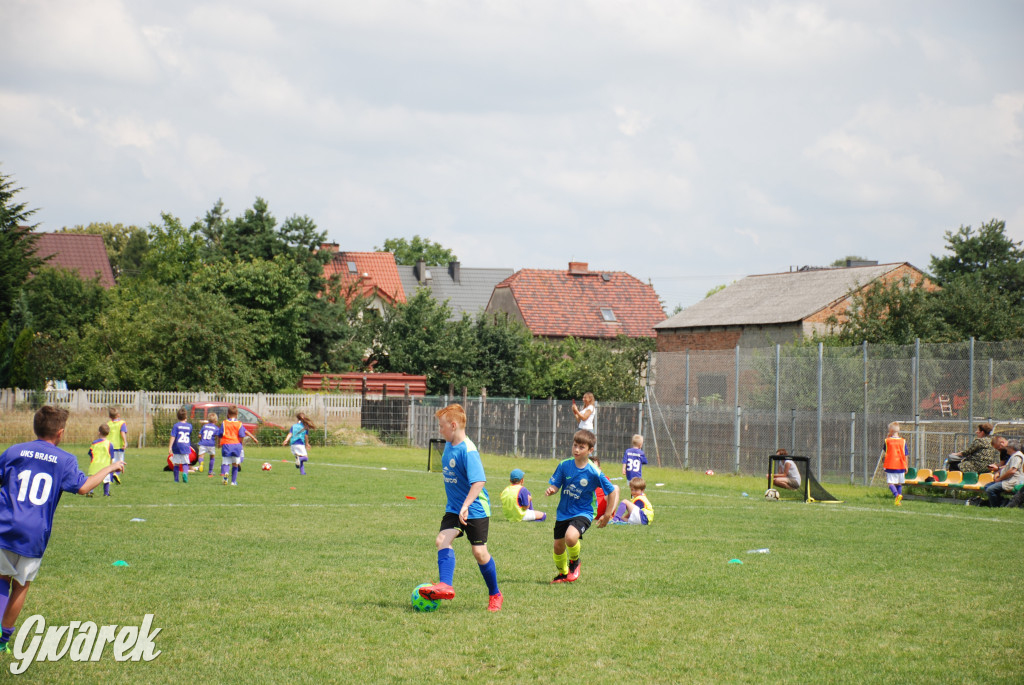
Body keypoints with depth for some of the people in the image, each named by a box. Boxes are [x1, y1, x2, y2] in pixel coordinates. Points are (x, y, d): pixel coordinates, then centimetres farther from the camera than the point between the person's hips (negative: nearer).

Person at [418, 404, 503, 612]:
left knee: (479, 552, -3)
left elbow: (478, 482, -29)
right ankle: (445, 586, -26)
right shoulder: (448, 445, 6)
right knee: (442, 539, -16)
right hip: (454, 507, 7)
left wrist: (466, 506, -39)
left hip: (476, 509, -7)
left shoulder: (468, 451, -21)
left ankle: (495, 595, 15)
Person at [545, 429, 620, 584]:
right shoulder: (564, 465, -7)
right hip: (563, 512, 4)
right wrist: (551, 490, -27)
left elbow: (613, 491, -7)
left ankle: (575, 561, 3)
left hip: (583, 513, -4)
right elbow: (555, 485, -2)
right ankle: (563, 574, 40)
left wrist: (607, 516, -6)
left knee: (571, 537, -31)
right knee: (558, 546, 11)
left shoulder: (594, 473, -16)